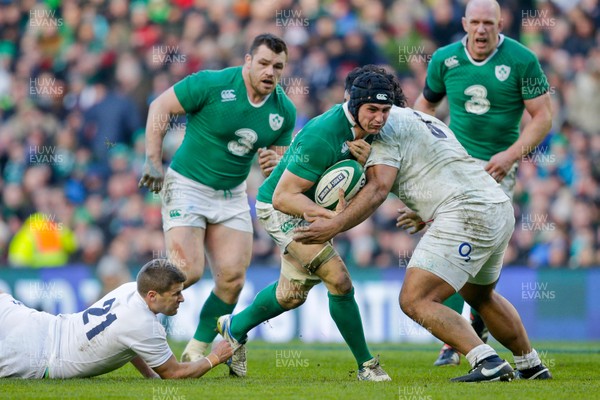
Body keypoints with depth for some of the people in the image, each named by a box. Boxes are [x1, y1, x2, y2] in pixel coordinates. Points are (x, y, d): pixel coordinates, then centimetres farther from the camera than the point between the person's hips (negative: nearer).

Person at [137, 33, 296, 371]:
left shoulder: (285, 111, -3)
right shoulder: (212, 84, -18)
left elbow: (280, 154, 10)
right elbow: (161, 106, -11)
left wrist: (275, 163, -15)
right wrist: (153, 161, -15)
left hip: (232, 196, 5)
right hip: (187, 186, -5)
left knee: (232, 279, -3)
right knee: (188, 271, -18)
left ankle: (197, 350, 15)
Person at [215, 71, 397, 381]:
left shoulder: (364, 130, -10)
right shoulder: (322, 137, -34)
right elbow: (283, 196, -32)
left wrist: (364, 161, -27)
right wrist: (329, 215, -45)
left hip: (312, 207, 9)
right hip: (279, 208, -9)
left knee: (292, 295, 23)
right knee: (339, 280, -22)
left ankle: (235, 327, 48)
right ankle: (366, 365, -10)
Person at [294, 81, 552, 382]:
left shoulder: (383, 126, -2)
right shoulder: (421, 118, 27)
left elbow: (377, 189, -13)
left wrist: (335, 225, -16)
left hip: (468, 213, -10)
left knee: (414, 300, -12)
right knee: (480, 296, 31)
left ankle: (488, 363, -20)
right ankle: (532, 366, 37)